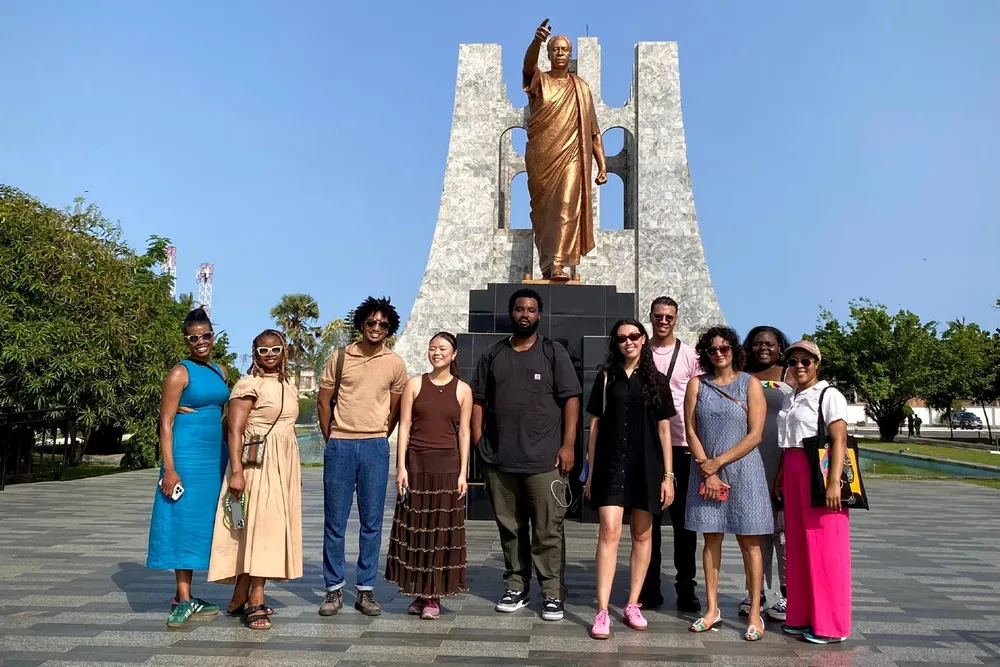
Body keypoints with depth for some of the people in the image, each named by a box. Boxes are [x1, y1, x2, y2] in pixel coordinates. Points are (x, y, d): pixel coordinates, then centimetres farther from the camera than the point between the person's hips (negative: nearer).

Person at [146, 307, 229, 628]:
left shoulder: (221, 371, 12)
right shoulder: (180, 373, -6)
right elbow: (165, 423, -9)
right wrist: (169, 469, -16)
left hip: (215, 455, 6)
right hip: (187, 454, -6)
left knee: (201, 523, 10)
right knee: (183, 521, -2)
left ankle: (186, 596, 20)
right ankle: (184, 600, 6)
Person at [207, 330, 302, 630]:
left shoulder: (289, 387, 14)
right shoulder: (248, 385, -7)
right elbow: (235, 431, -13)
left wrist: (294, 473, 19)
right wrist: (236, 471, -21)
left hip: (284, 466, 7)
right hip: (257, 465, -7)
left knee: (272, 528, 8)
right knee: (260, 527, -9)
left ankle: (241, 598, 18)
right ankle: (255, 601, -2)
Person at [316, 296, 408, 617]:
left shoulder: (395, 363, 4)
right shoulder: (340, 357, 3)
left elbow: (395, 410, 10)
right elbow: (324, 402, 7)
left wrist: (377, 440, 8)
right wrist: (331, 440, 5)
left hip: (375, 447, 0)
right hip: (340, 446, 0)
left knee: (372, 522, 5)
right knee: (334, 521, 5)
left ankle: (366, 591, 15)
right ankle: (334, 590, 17)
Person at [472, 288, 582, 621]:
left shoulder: (554, 353, 4)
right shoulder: (492, 356, 12)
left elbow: (570, 399, -1)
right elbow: (478, 401, 11)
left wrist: (568, 445, -9)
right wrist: (478, 443, 1)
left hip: (544, 459, -3)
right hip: (499, 459, 3)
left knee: (548, 531, 0)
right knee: (510, 528, 12)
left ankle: (553, 594, 9)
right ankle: (515, 588, 24)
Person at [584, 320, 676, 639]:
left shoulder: (656, 380, 6)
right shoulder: (605, 377, 6)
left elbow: (664, 430, 5)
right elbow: (595, 425, 6)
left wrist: (668, 475, 0)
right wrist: (590, 471, 4)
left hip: (646, 466, 1)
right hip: (610, 465, -1)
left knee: (642, 535, 8)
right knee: (609, 532, -9)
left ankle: (633, 605, 21)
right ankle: (602, 612, -6)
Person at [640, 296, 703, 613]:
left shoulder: (690, 354, 4)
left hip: (682, 445, -1)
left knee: (684, 520, 6)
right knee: (647, 519, 8)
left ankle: (686, 587, 17)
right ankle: (649, 587, 19)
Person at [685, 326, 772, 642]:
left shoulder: (750, 384, -1)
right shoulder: (697, 384, 6)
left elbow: (755, 435, -7)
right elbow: (691, 431, 1)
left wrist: (719, 462, -11)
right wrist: (707, 471, -7)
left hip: (742, 470, -2)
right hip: (705, 470, 2)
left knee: (749, 542, 2)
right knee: (711, 539, 8)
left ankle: (755, 614, 9)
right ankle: (712, 610, 17)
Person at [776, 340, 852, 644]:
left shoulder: (829, 395, -6)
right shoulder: (789, 399, 16)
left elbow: (839, 441, -14)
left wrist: (834, 482, -21)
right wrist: (780, 477, 12)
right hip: (793, 473, 8)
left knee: (825, 547, -2)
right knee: (797, 545, 11)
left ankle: (829, 625, 8)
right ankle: (801, 616, 21)